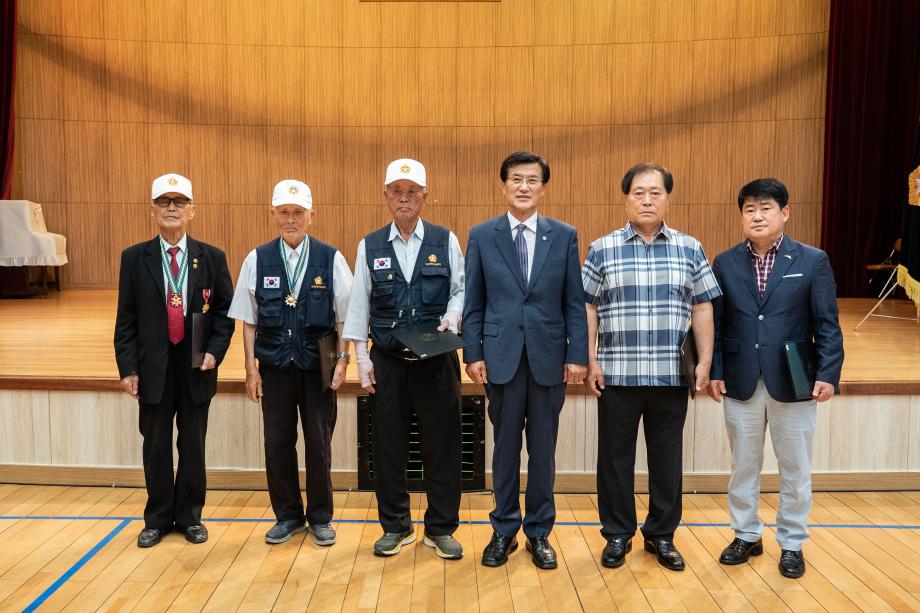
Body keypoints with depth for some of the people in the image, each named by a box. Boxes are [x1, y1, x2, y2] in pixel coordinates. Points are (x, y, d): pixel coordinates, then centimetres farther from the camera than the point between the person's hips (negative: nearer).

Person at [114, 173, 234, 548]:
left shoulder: (212, 258, 2)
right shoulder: (134, 258, 2)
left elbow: (225, 312, 3)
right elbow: (126, 319, 2)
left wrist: (215, 351, -10)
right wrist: (128, 368, -4)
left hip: (196, 366, 0)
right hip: (153, 367, 0)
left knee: (193, 444, 9)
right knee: (156, 446, 10)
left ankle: (190, 516, 25)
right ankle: (158, 519, 26)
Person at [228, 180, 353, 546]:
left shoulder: (331, 259, -3)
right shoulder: (257, 260, 1)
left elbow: (344, 317, 1)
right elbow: (248, 320, 4)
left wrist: (342, 360, -5)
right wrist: (251, 368, 1)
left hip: (318, 367, -1)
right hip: (274, 366, 2)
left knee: (318, 443, 7)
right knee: (277, 443, 9)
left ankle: (320, 518, 24)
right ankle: (288, 516, 28)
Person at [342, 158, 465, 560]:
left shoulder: (446, 241, 3)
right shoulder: (370, 246, 6)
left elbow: (462, 290, 7)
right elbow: (359, 304, 5)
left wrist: (453, 315, -14)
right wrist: (361, 357, -1)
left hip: (436, 361, -1)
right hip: (387, 362, 1)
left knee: (442, 446, 4)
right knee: (388, 447, 8)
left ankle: (441, 529, 21)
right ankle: (395, 527, 25)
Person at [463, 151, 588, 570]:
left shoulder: (565, 236, 5)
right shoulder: (481, 236, 3)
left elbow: (574, 301, 3)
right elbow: (473, 302, 3)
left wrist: (577, 355, -3)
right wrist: (473, 353, -4)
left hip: (549, 357, 1)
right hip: (502, 356, 0)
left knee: (543, 449, 9)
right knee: (506, 447, 9)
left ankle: (539, 532, 24)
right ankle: (504, 530, 23)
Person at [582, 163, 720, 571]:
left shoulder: (690, 249, 6)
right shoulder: (602, 250, 1)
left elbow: (702, 308, 7)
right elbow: (587, 309, 1)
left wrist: (705, 362, 1)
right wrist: (590, 361, -5)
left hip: (672, 376, 1)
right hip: (616, 375, -1)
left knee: (667, 458, 11)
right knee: (615, 458, 8)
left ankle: (661, 535, 28)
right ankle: (617, 534, 25)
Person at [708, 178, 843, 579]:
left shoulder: (813, 261, -1)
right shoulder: (725, 264, 3)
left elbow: (827, 325, -2)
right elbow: (717, 324, 4)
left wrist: (828, 374, -10)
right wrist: (715, 371, -2)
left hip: (792, 382, -1)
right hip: (741, 383, 2)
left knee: (795, 470, 10)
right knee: (743, 466, 13)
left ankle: (792, 543, 28)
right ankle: (746, 535, 30)